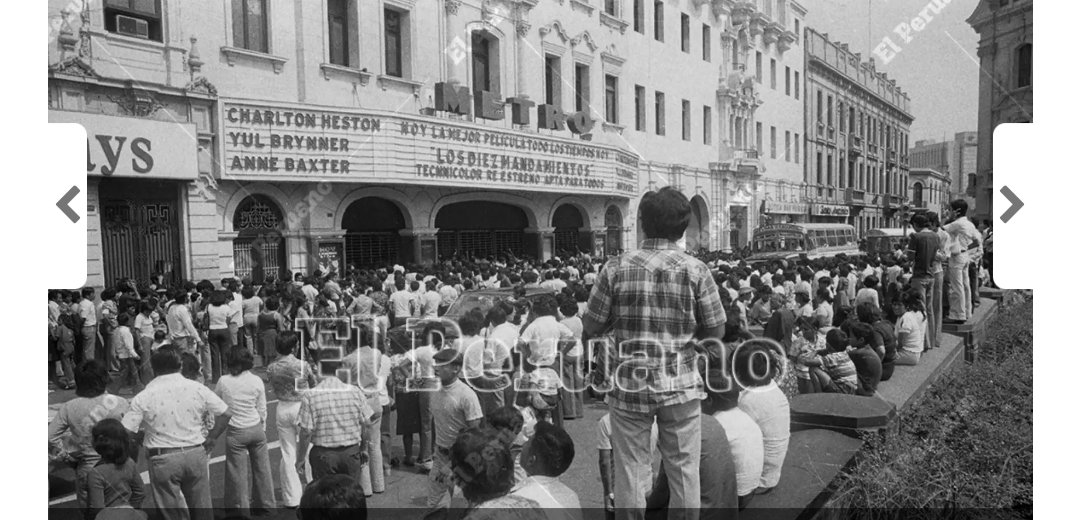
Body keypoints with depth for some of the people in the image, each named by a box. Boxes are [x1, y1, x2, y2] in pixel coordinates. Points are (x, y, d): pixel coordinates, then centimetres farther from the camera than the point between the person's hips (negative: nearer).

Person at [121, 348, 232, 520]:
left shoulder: (143, 398, -8)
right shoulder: (197, 388, -4)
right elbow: (226, 414, -2)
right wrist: (211, 438, 7)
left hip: (163, 460, -2)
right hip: (196, 454, 2)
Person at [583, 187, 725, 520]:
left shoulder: (616, 269, -7)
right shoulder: (696, 270, -6)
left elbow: (591, 328, -4)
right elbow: (715, 331, -1)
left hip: (628, 384, 0)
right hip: (680, 383, 0)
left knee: (630, 471, 12)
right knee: (684, 470, 14)